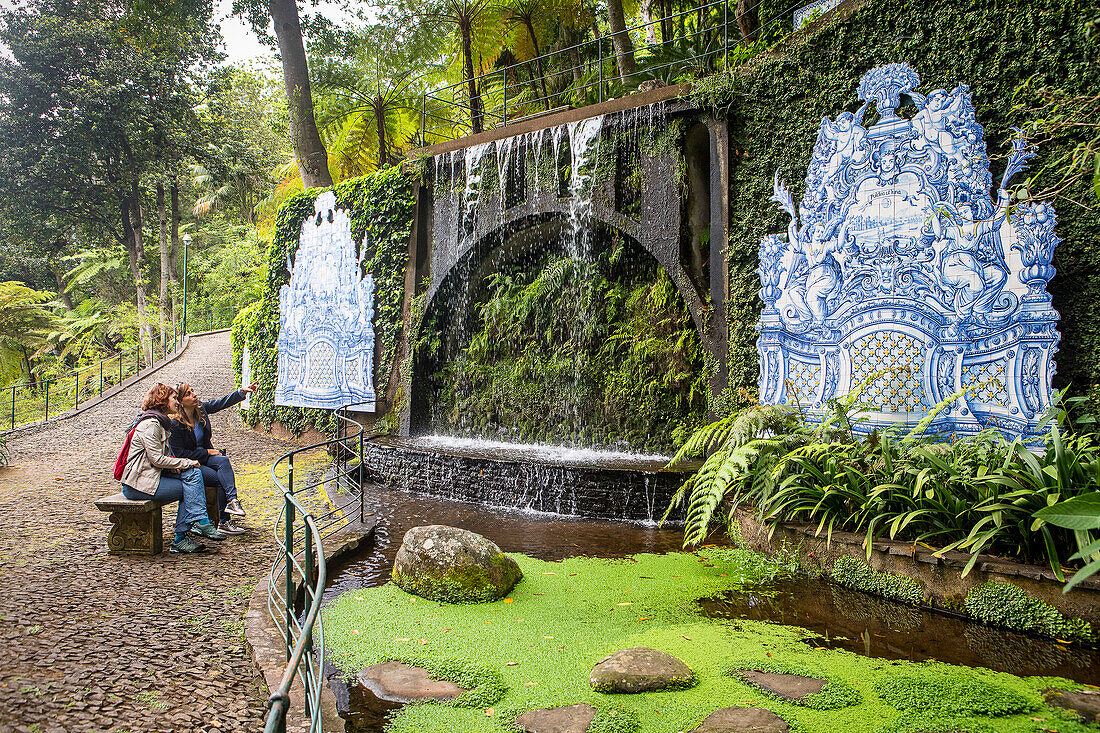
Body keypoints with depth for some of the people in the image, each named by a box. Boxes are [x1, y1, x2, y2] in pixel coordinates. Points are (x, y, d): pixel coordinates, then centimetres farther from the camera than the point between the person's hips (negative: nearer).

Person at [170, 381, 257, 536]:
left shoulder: (201, 408, -1)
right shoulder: (176, 424, -17)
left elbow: (222, 403, -9)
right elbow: (180, 453, -16)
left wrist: (242, 391, -24)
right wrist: (206, 453, -14)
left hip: (204, 456, 5)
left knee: (224, 461, -27)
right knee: (221, 479, -23)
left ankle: (232, 501, -33)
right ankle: (224, 522, -16)